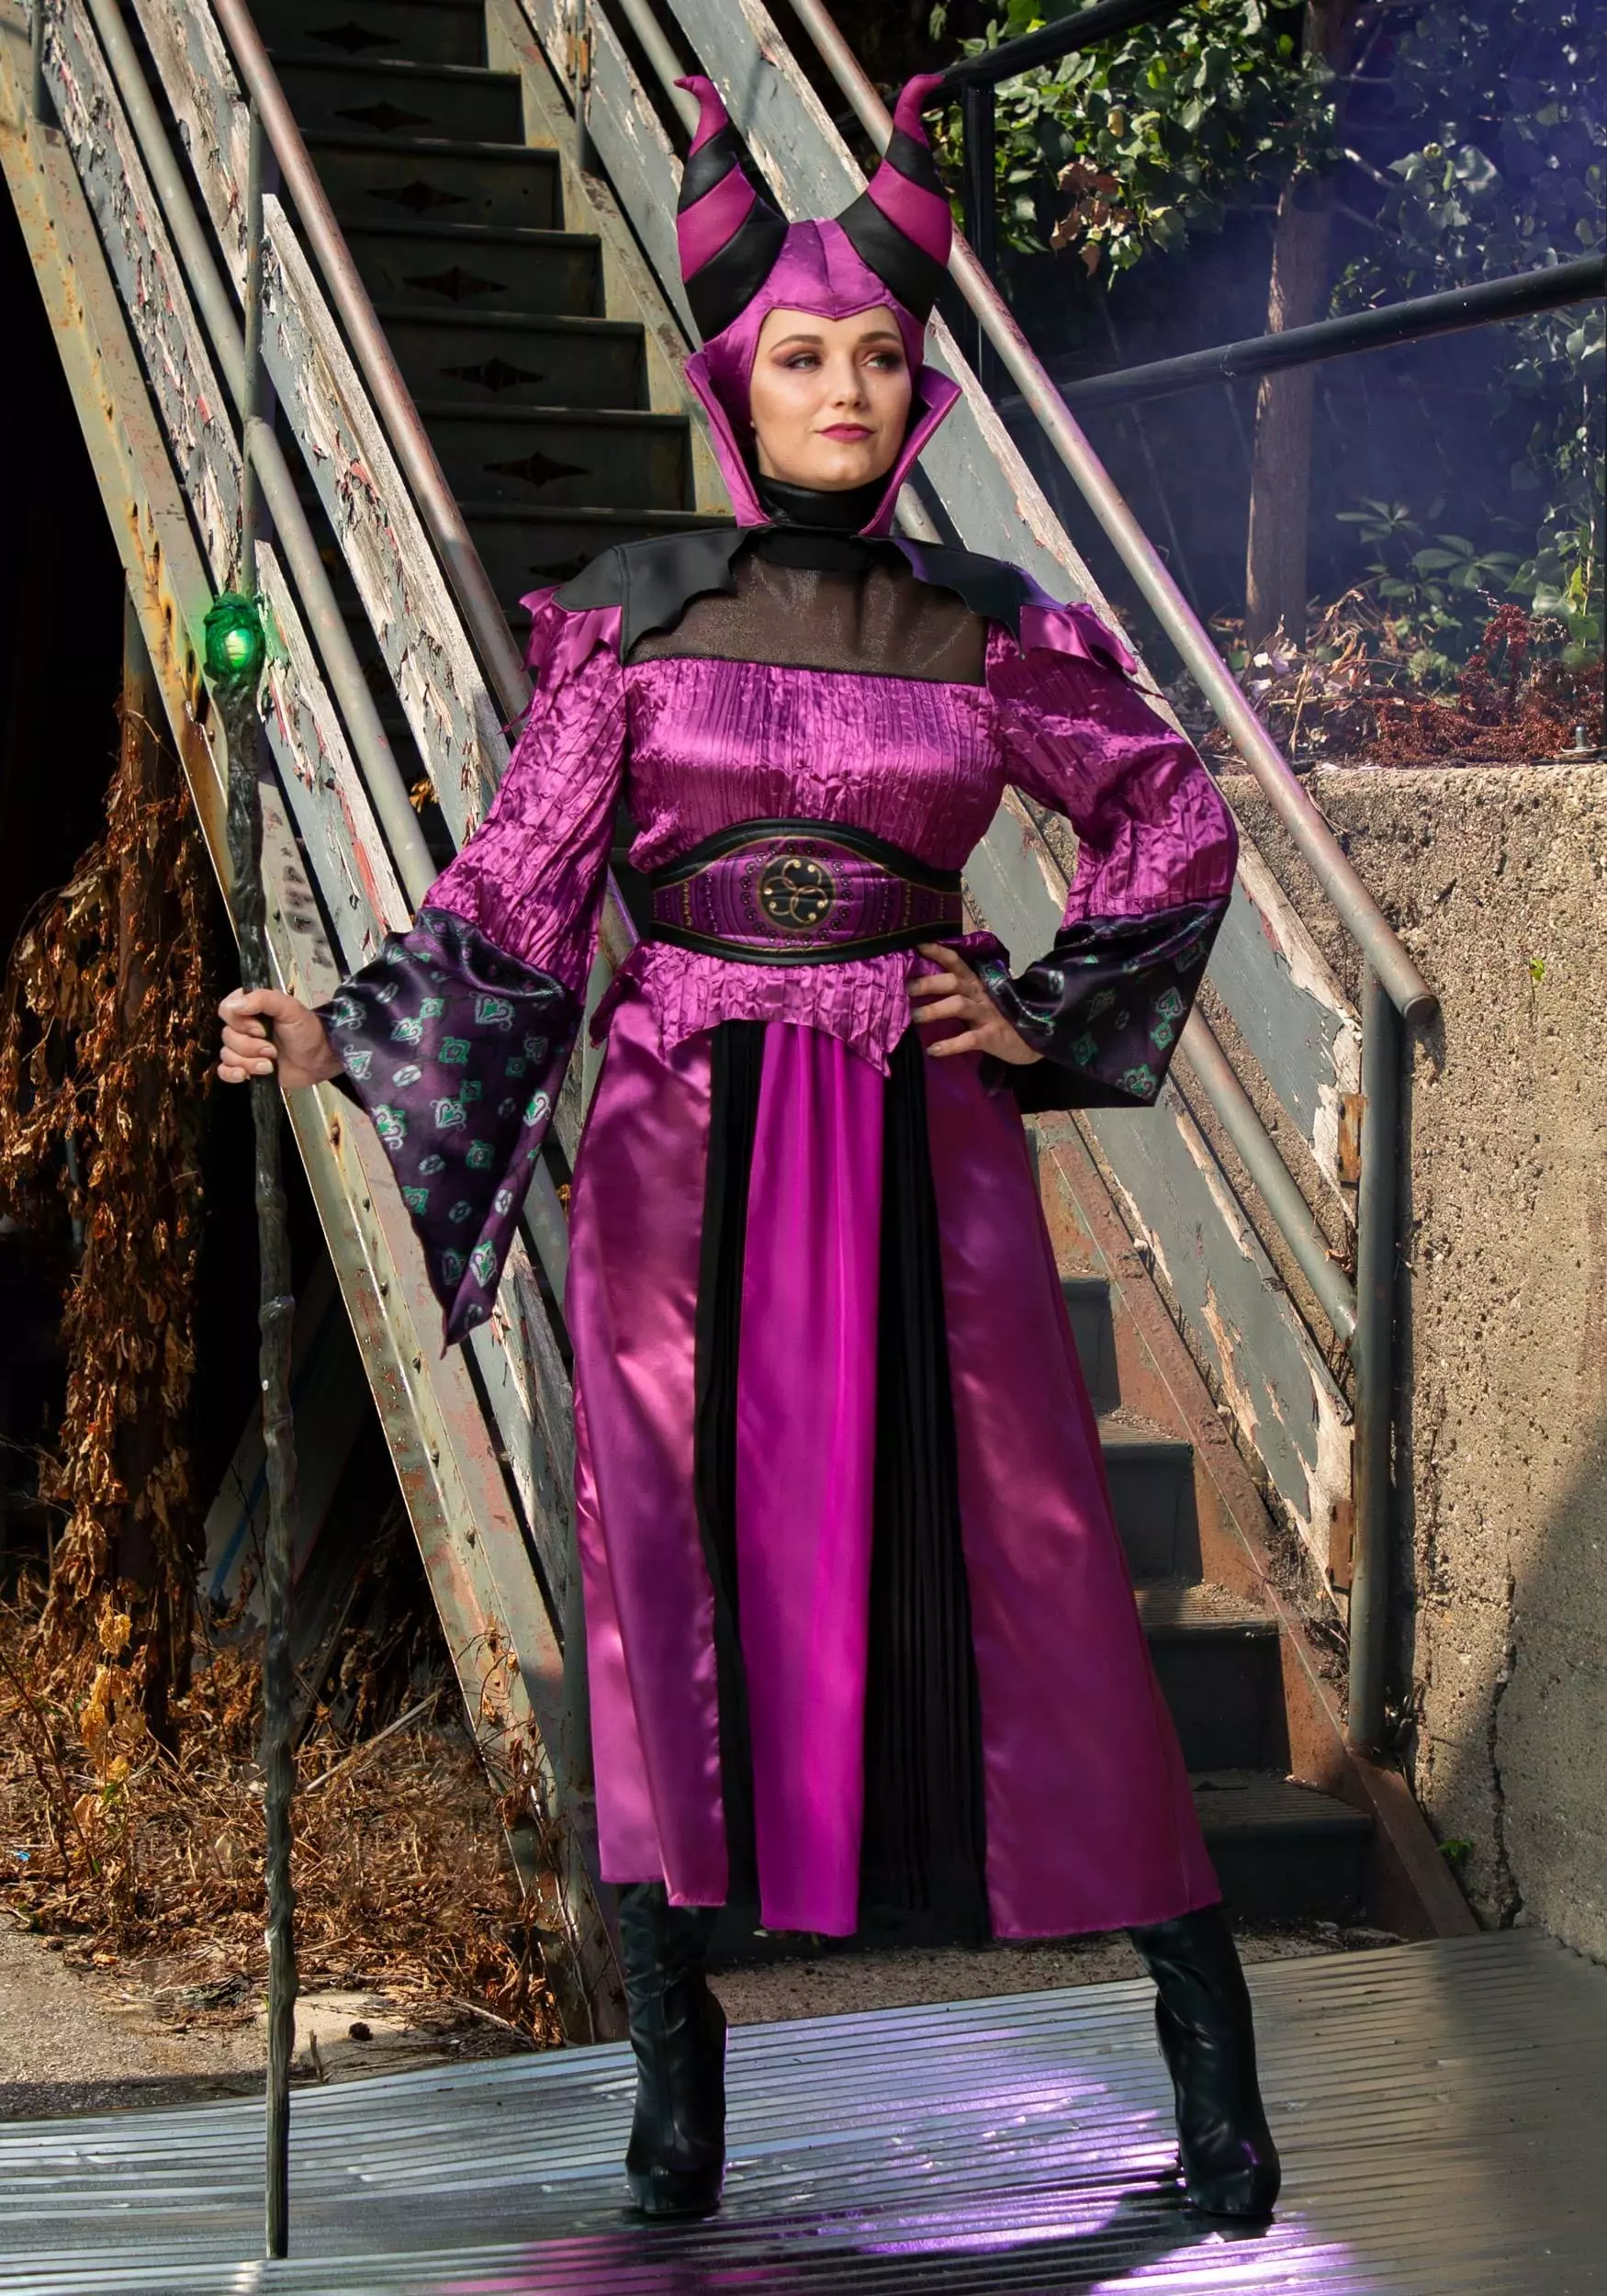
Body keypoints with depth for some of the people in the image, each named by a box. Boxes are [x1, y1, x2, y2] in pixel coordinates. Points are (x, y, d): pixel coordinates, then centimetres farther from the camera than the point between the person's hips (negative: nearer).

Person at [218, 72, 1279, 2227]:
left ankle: (1207, 2043, 11)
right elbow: (517, 899, 2)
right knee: (671, 1566, 0)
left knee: (1030, 1560, -1)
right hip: (684, 1148, 0)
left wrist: (1042, 1016, 8)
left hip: (919, 1151, 0)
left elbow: (1181, 820, 16)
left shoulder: (987, 629, 4)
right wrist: (345, 1035, -11)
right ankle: (675, 2063, 15)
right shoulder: (635, 613, 2)